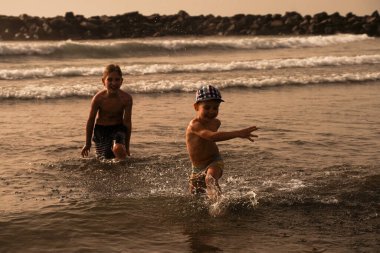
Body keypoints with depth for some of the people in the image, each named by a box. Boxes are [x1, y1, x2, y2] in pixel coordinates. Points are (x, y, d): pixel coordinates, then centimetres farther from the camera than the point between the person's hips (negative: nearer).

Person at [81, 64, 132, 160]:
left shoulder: (126, 98, -20)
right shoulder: (99, 98, -20)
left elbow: (127, 122, -9)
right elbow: (91, 120, -6)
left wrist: (126, 146, -3)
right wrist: (87, 143, 3)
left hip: (118, 128, 0)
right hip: (101, 129, 1)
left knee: (118, 149, -29)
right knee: (105, 158, -3)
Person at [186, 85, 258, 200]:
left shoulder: (215, 122, -7)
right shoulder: (194, 125, -29)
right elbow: (212, 136, -49)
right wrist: (238, 133, -56)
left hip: (214, 162, 1)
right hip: (198, 168, -1)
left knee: (210, 178, -33)